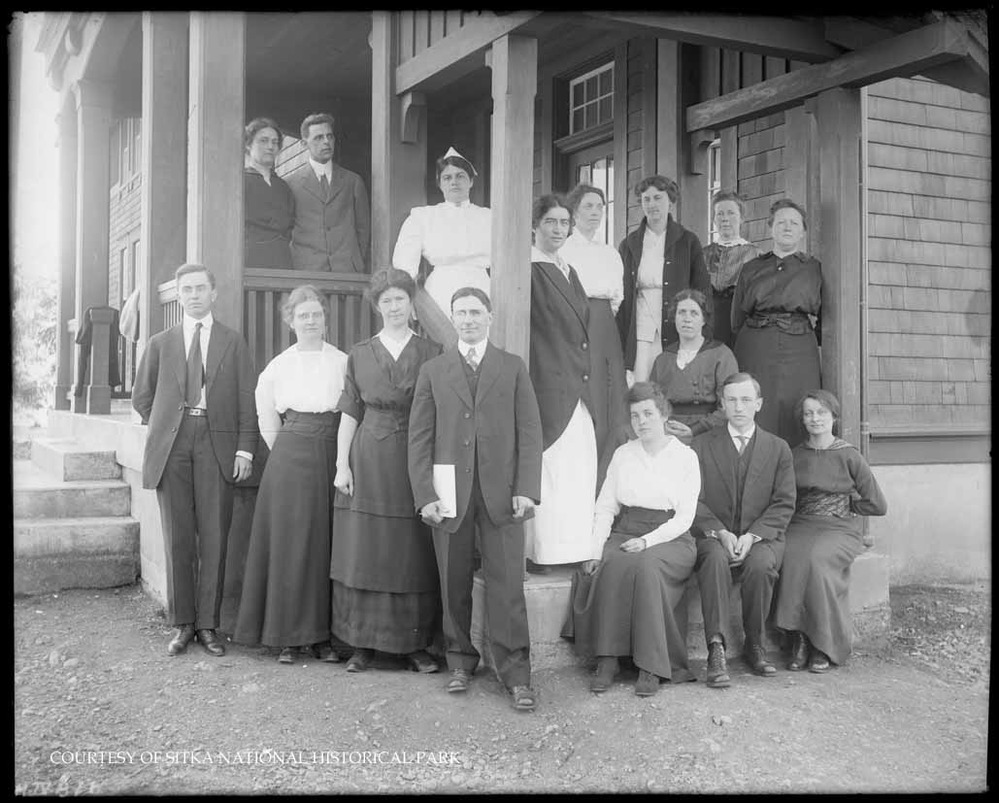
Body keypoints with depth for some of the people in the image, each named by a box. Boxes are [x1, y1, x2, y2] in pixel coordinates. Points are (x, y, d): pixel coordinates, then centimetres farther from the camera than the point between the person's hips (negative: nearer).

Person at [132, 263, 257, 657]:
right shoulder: (160, 343, 13)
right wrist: (164, 424, 11)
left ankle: (208, 624, 7)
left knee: (214, 538, -2)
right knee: (177, 538, 3)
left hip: (216, 444, -1)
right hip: (171, 446, 1)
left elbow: (247, 399, 4)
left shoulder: (233, 342, 9)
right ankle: (182, 624, 12)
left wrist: (245, 448, -3)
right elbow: (141, 397, 21)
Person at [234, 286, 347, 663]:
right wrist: (296, 452, 8)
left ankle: (322, 634, 11)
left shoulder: (344, 363, 5)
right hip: (290, 459, 0)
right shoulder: (277, 367, 6)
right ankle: (289, 635, 8)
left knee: (327, 545, 3)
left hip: (334, 459, 0)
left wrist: (342, 459, 2)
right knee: (290, 545, 0)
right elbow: (268, 425, 10)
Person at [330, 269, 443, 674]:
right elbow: (349, 413, 7)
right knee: (363, 551, 3)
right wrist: (342, 464, -1)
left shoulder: (432, 353, 5)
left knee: (415, 554, 2)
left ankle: (415, 644, 12)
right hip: (368, 462, 1)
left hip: (416, 464, -1)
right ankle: (362, 644, 12)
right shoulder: (359, 354, 8)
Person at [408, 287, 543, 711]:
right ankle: (461, 661, 23)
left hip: (500, 492, -1)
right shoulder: (433, 371, 10)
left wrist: (526, 488, -7)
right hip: (449, 492, 1)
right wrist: (424, 494, -4)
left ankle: (516, 675, 5)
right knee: (454, 582, 7)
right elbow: (420, 437, 5)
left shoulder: (513, 368, 9)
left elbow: (529, 432, 4)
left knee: (506, 582, -2)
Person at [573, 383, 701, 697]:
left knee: (645, 565, -35)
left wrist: (646, 541, -17)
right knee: (613, 565, -32)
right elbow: (605, 507, 9)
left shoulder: (685, 457, 4)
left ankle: (651, 667, -29)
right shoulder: (623, 454, 14)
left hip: (669, 538, -2)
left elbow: (684, 517, -2)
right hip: (624, 532, 2)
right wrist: (595, 550, -6)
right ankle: (607, 660, -27)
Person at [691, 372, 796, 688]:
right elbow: (694, 500, 1)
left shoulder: (778, 449, 11)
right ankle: (716, 649, -36)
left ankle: (755, 646, -12)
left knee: (760, 564, -32)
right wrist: (720, 532, -15)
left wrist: (752, 535, -13)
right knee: (716, 559, -34)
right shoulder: (702, 445, 9)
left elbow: (784, 504, 3)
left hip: (762, 538, 1)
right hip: (714, 535, 0)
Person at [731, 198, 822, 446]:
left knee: (794, 424, -7)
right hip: (755, 351, 1)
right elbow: (737, 319, 14)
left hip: (799, 351, -1)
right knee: (757, 421, -6)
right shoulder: (751, 268, 17)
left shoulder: (815, 269, 14)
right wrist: (759, 331, 3)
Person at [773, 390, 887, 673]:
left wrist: (842, 506, 5)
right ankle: (800, 638, -23)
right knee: (789, 555, -31)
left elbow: (877, 505, 2)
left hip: (840, 529, -3)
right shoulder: (794, 455, 11)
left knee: (817, 557, -34)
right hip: (800, 526, 3)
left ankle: (824, 645, -21)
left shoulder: (849, 456, 1)